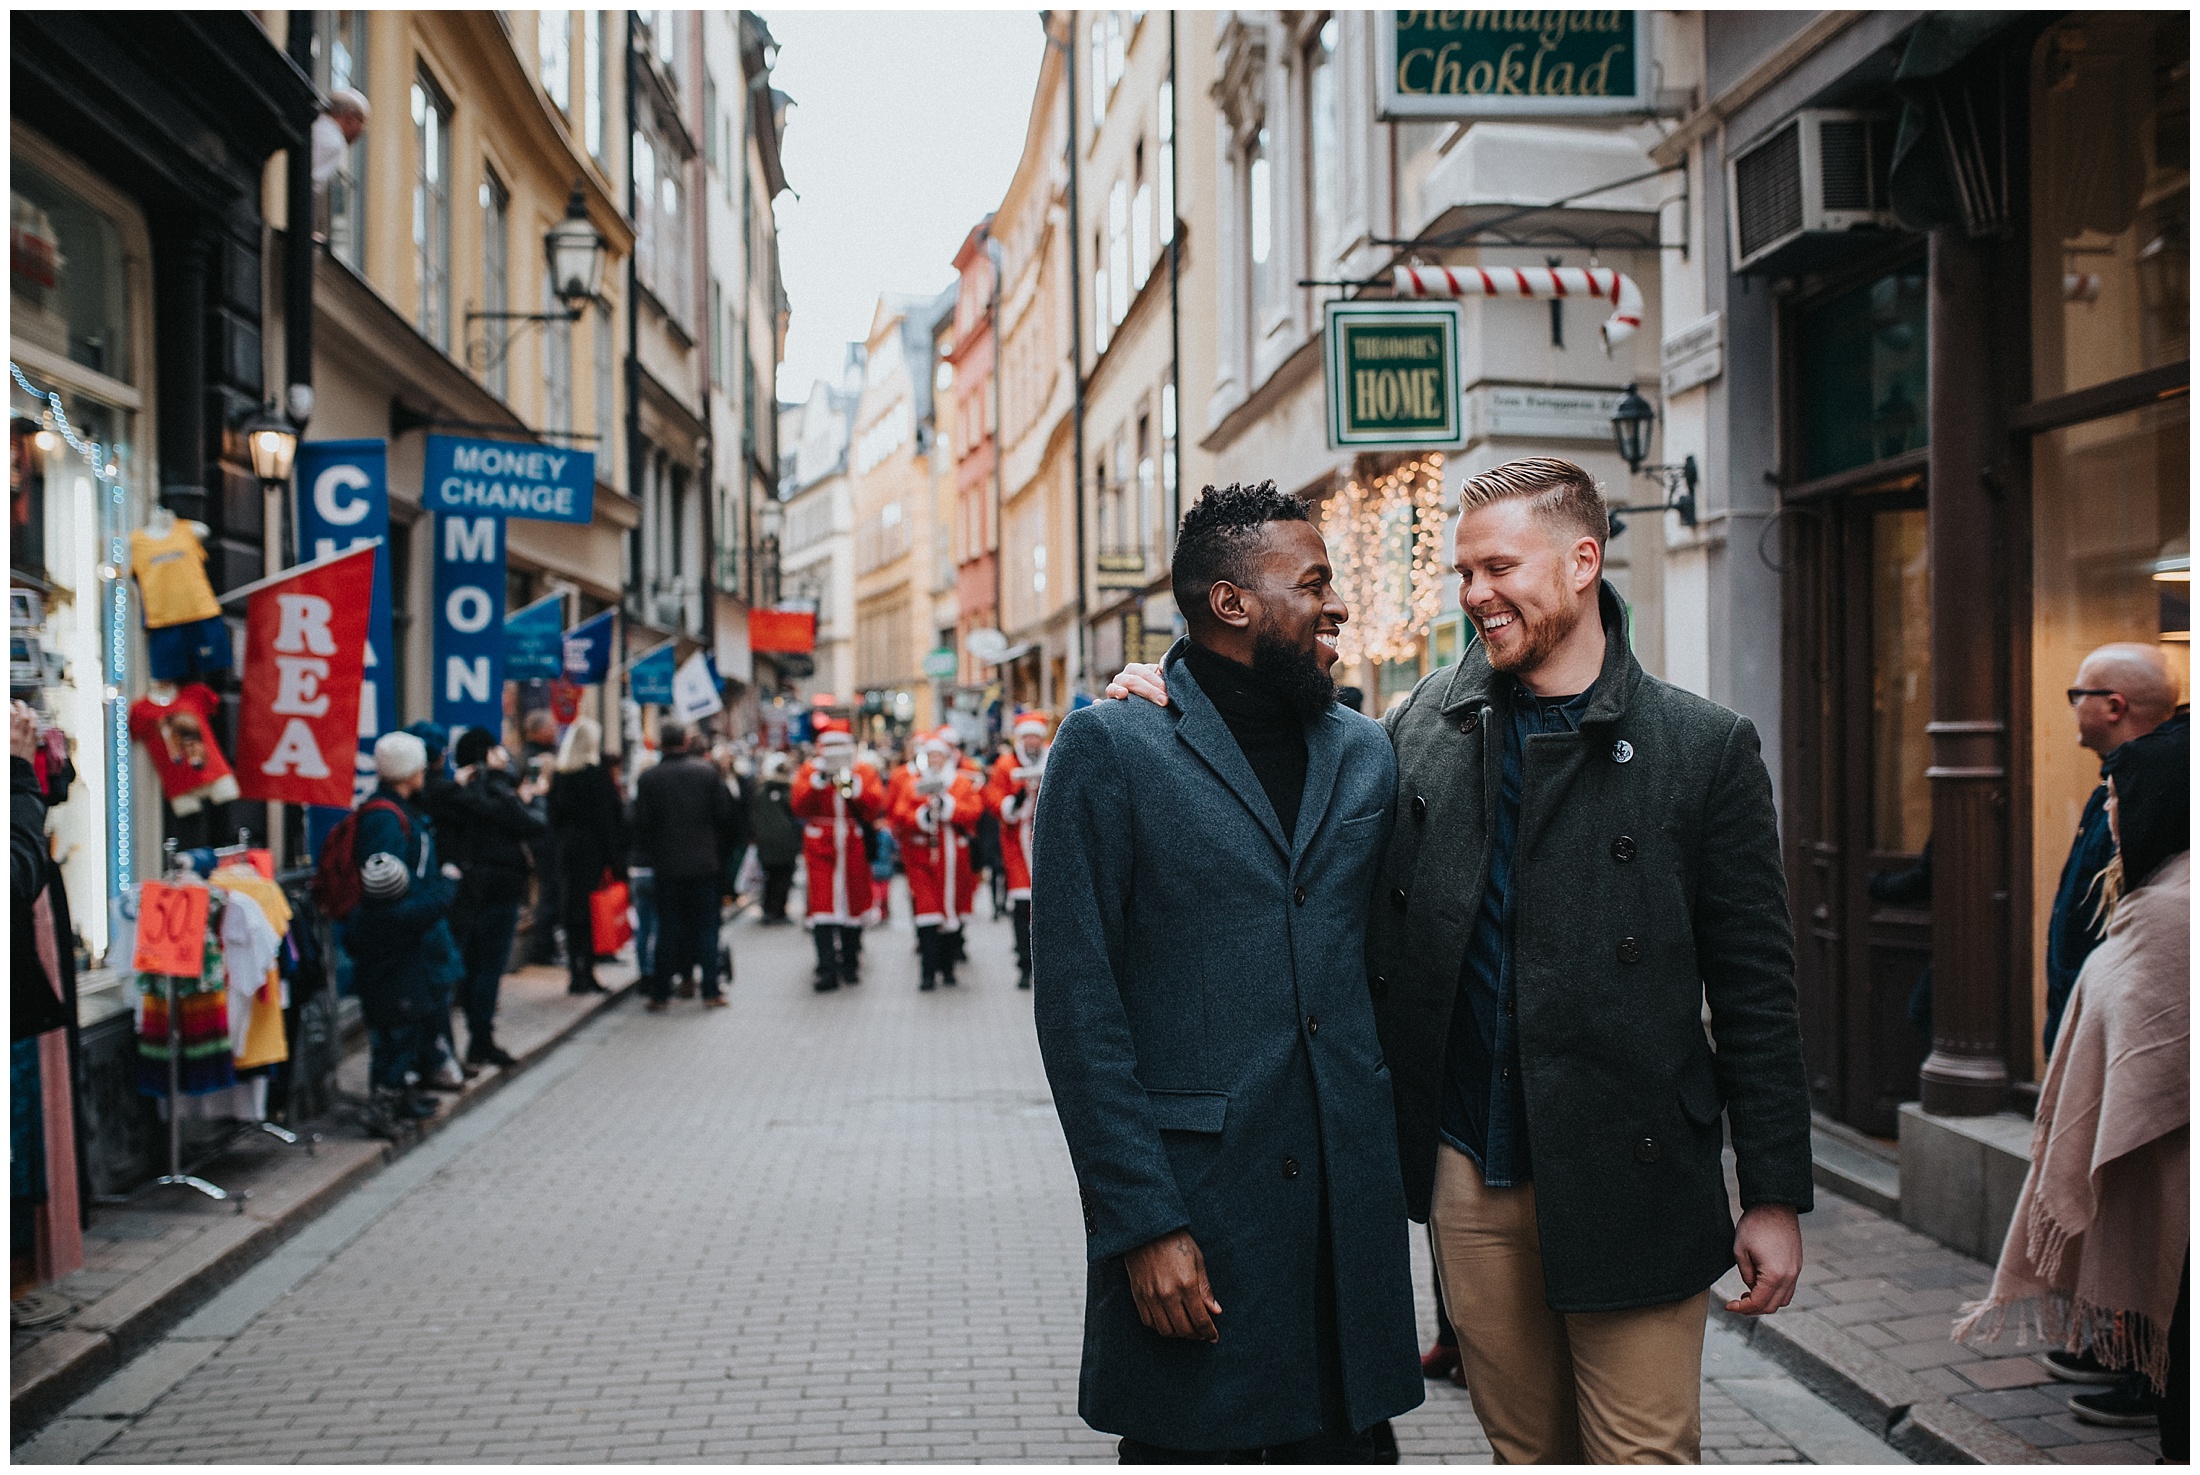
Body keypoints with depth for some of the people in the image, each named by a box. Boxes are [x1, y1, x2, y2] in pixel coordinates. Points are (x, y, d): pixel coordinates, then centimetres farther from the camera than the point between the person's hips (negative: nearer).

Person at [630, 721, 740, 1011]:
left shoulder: (649, 779, -3)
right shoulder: (708, 772, -2)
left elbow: (642, 825, -3)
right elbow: (725, 817, 0)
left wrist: (648, 856, 11)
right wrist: (719, 853, 11)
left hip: (667, 867, 0)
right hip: (705, 864, 0)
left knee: (667, 930, 6)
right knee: (706, 927, 6)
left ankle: (660, 994, 7)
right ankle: (711, 992, 4)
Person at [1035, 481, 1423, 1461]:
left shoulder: (1364, 753, 11)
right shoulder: (1109, 749, -5)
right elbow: (1077, 1006, -9)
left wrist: (1396, 1173, 9)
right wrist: (1143, 1224, -13)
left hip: (1350, 1204, 5)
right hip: (1192, 1206, -4)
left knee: (1347, 1444, 10)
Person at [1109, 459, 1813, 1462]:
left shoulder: (1702, 749, -4)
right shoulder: (1423, 722, 5)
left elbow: (1754, 989, -3)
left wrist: (1775, 1197, -4)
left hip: (1629, 1185, -3)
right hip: (1470, 1179, 3)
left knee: (1645, 1453, 3)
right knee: (1526, 1447, 15)